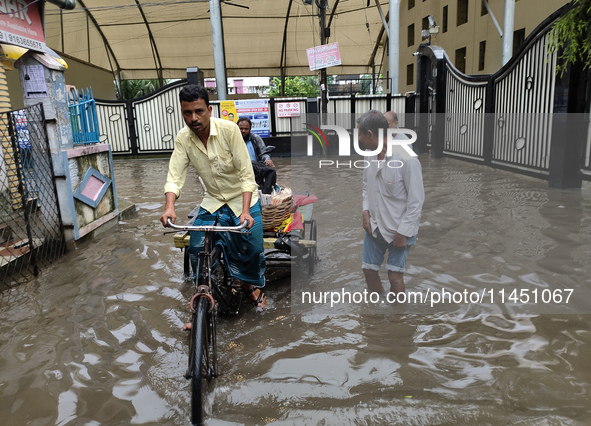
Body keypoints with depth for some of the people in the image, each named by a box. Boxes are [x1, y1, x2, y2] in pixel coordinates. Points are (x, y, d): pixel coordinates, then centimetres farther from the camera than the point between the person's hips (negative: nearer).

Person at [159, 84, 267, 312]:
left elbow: (246, 174, -22)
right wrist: (169, 207, -33)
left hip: (242, 199, -3)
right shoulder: (183, 138, -10)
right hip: (212, 201, 3)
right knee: (196, 248, -7)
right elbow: (175, 176, -14)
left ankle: (255, 287, 25)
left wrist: (245, 211, -32)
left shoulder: (229, 129, -21)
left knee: (252, 248, -7)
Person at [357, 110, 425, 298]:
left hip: (399, 229, -6)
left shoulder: (406, 159, -23)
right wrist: (366, 210, 0)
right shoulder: (370, 156, -1)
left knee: (395, 275, 0)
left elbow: (416, 200, -18)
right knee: (369, 269, 13)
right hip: (374, 225, 7)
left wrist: (403, 233, -17)